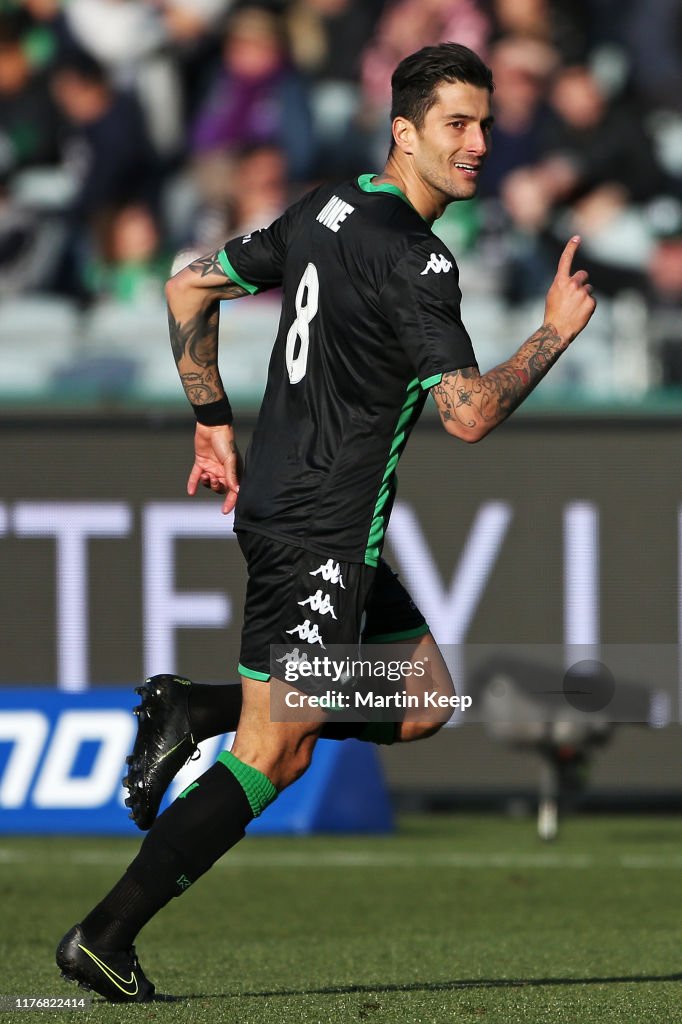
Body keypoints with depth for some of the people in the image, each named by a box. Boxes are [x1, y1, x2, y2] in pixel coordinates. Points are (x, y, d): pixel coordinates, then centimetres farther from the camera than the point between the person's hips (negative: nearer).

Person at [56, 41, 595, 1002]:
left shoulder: (329, 208, 9)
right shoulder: (417, 261, -18)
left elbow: (189, 288, 16)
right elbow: (470, 413, -22)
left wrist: (214, 422, 21)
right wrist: (556, 333, -8)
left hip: (273, 498, 9)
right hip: (321, 533, -9)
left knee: (423, 699, 17)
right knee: (274, 753, -6)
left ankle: (191, 708, 10)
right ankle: (106, 937, -7)